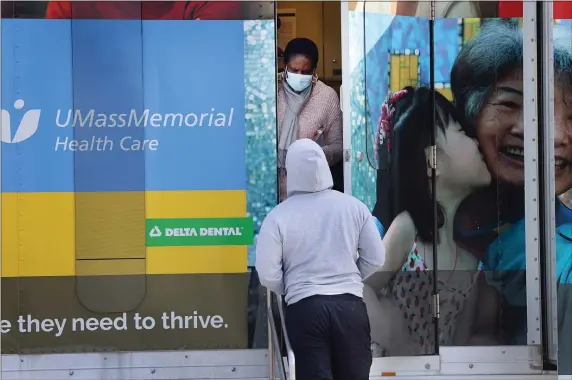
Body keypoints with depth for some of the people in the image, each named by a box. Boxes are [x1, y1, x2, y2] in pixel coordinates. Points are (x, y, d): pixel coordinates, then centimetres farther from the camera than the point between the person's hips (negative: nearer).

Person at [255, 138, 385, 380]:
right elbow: (376, 258, 4)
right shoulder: (353, 206, 0)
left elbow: (268, 274, -6)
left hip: (305, 308, -2)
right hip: (350, 305, 2)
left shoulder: (279, 216, -6)